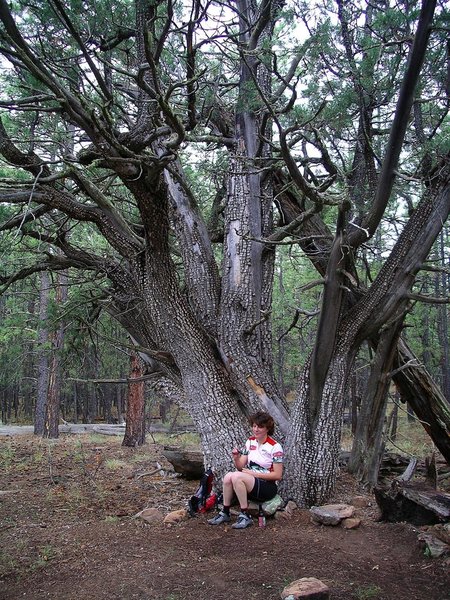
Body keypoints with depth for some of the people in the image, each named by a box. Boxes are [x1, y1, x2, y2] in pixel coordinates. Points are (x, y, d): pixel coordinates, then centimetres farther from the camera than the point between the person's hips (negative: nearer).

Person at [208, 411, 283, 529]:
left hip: (268, 487, -6)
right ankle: (225, 513, -10)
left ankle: (245, 516, -21)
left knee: (237, 476, -30)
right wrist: (236, 459, -16)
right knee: (228, 476, -24)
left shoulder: (275, 447, -10)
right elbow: (240, 467, 7)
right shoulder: (250, 442, 7)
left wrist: (253, 473, -15)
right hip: (250, 483, 6)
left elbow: (278, 475, -11)